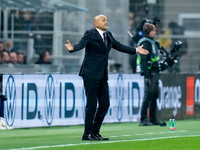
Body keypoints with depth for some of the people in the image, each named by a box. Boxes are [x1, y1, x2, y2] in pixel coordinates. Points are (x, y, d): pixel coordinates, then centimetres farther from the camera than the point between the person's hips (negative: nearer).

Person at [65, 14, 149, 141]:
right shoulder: (90, 34, -7)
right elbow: (81, 44, -23)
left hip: (102, 76, 8)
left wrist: (136, 50, 32)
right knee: (91, 104, -7)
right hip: (91, 74, -8)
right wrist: (72, 48, -44)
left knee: (105, 104, 8)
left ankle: (95, 132, 17)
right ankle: (87, 134, 0)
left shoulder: (108, 35, 15)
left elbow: (119, 46, 27)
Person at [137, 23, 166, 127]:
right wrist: (147, 76, -23)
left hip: (154, 72, 10)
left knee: (155, 95, 11)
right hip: (149, 72, -10)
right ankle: (143, 120, -11)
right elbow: (143, 60, -17)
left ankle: (153, 119, 15)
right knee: (148, 95, -11)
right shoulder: (145, 42, -11)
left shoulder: (152, 42, 18)